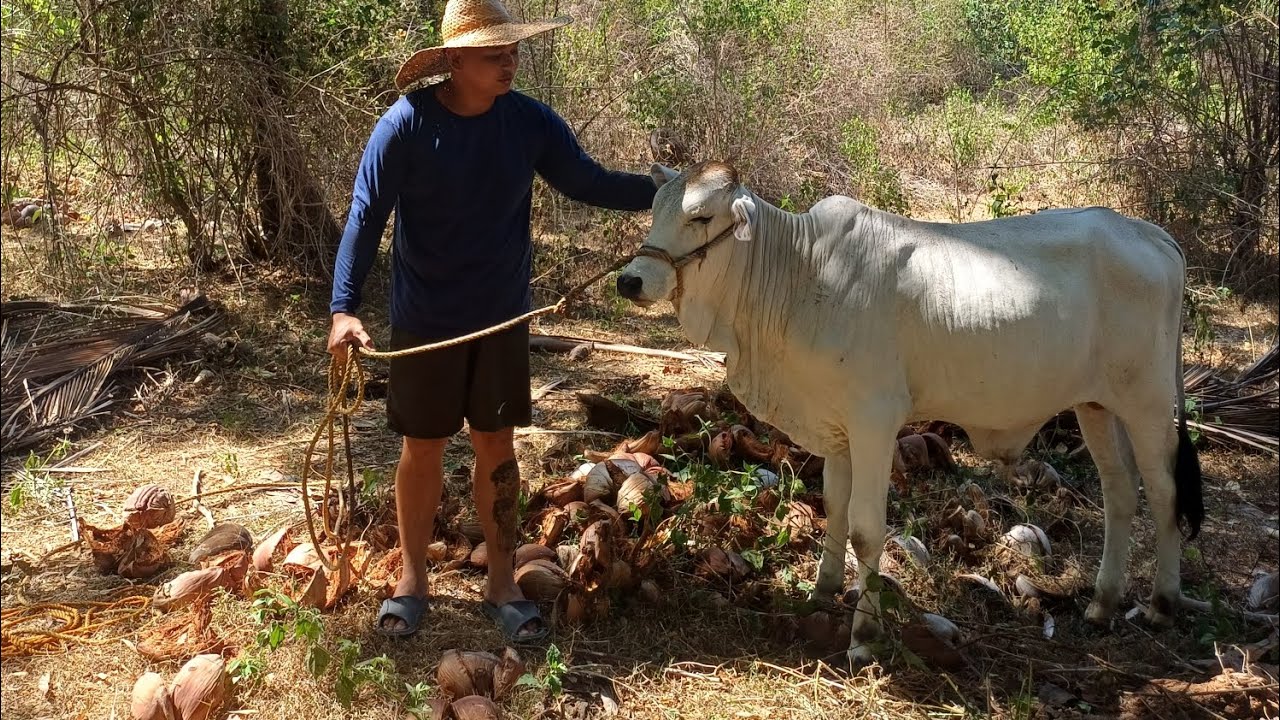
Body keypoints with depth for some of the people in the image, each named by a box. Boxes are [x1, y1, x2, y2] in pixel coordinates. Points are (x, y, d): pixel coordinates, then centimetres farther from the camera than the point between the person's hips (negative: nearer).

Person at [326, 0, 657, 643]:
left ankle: (502, 583, 24)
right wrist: (343, 307, -24)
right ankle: (411, 578, 29)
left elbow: (589, 182, 4)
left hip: (502, 318, 2)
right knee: (422, 449, 10)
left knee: (496, 447, 10)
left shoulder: (530, 122, -6)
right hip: (425, 322, -2)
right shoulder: (407, 124, -15)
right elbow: (365, 218, -14)